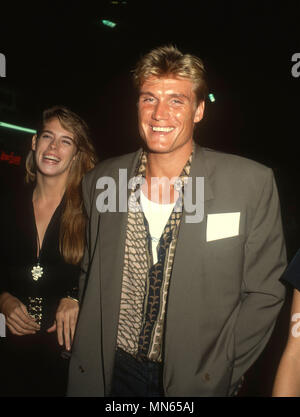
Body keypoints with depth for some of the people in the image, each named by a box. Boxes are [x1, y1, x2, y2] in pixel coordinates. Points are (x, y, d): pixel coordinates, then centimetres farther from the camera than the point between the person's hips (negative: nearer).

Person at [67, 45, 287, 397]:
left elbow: (263, 292, -8)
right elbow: (89, 276, 6)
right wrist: (89, 361, -1)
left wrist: (212, 376, -11)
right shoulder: (99, 182, -5)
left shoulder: (253, 183, -14)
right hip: (113, 375, 3)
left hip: (197, 379, -2)